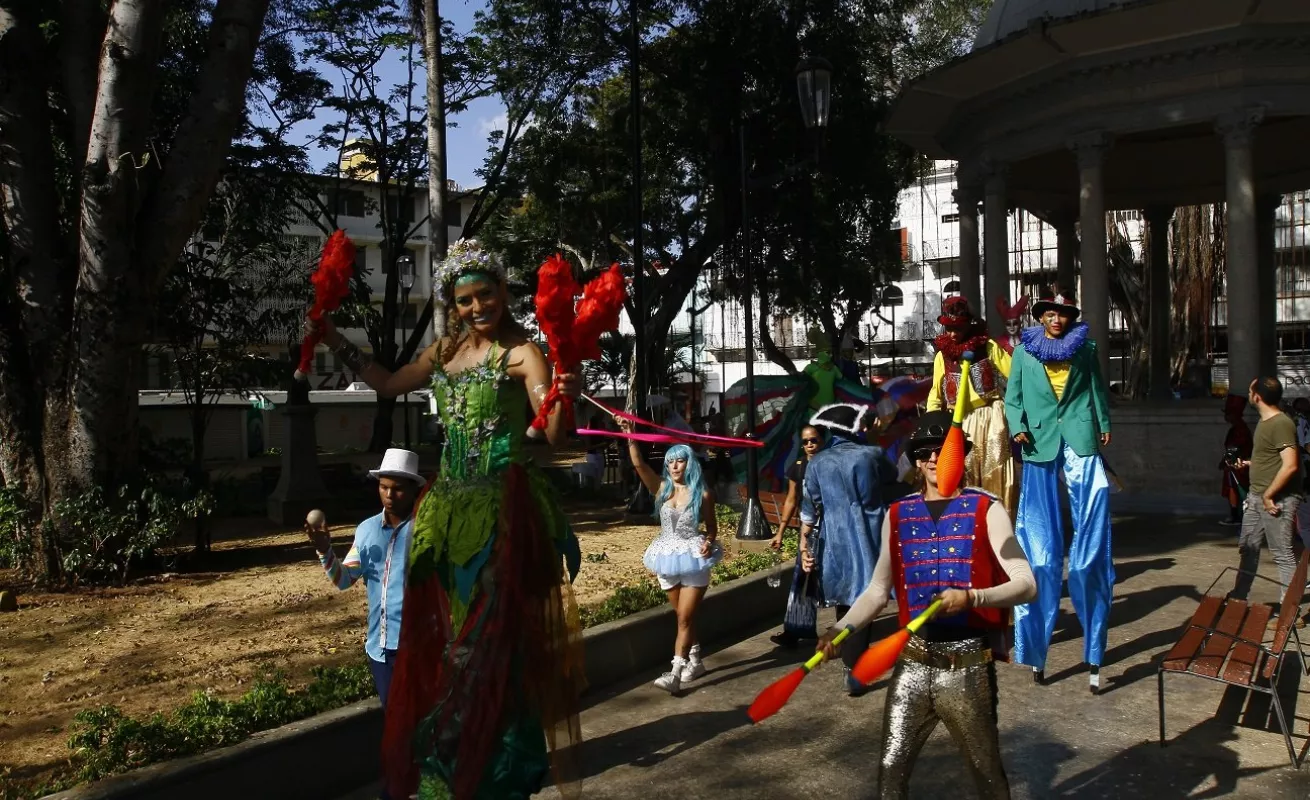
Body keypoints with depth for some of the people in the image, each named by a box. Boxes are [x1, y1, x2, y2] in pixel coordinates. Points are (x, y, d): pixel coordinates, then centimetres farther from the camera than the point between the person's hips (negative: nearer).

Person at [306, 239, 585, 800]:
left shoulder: (521, 353, -8)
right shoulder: (444, 352, 12)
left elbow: (554, 434, -17)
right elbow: (388, 384, 27)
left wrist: (564, 399, -37)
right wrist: (335, 340, 25)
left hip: (502, 509, -7)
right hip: (448, 507, 7)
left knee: (493, 635, 0)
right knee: (444, 635, 14)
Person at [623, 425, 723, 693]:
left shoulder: (702, 493, -7)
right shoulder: (661, 488, -1)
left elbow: (711, 526, 2)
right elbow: (638, 464, -14)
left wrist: (708, 542, -20)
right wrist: (630, 436, -25)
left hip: (694, 558, -4)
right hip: (668, 558, 4)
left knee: (685, 618, -5)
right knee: (684, 616, 15)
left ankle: (675, 672, -7)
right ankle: (695, 662, 30)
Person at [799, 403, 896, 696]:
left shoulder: (817, 463, 1)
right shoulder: (872, 455, -1)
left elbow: (809, 511, 0)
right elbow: (893, 476, 21)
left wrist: (805, 547, 6)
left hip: (835, 544, 1)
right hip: (867, 543, -1)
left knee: (846, 607, 11)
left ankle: (853, 668, 17)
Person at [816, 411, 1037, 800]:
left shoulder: (985, 510, -4)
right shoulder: (898, 515, 7)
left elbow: (1026, 584, -10)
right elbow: (877, 591, 11)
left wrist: (972, 597, -26)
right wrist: (839, 629, -3)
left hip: (968, 665, -3)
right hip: (912, 662, 3)